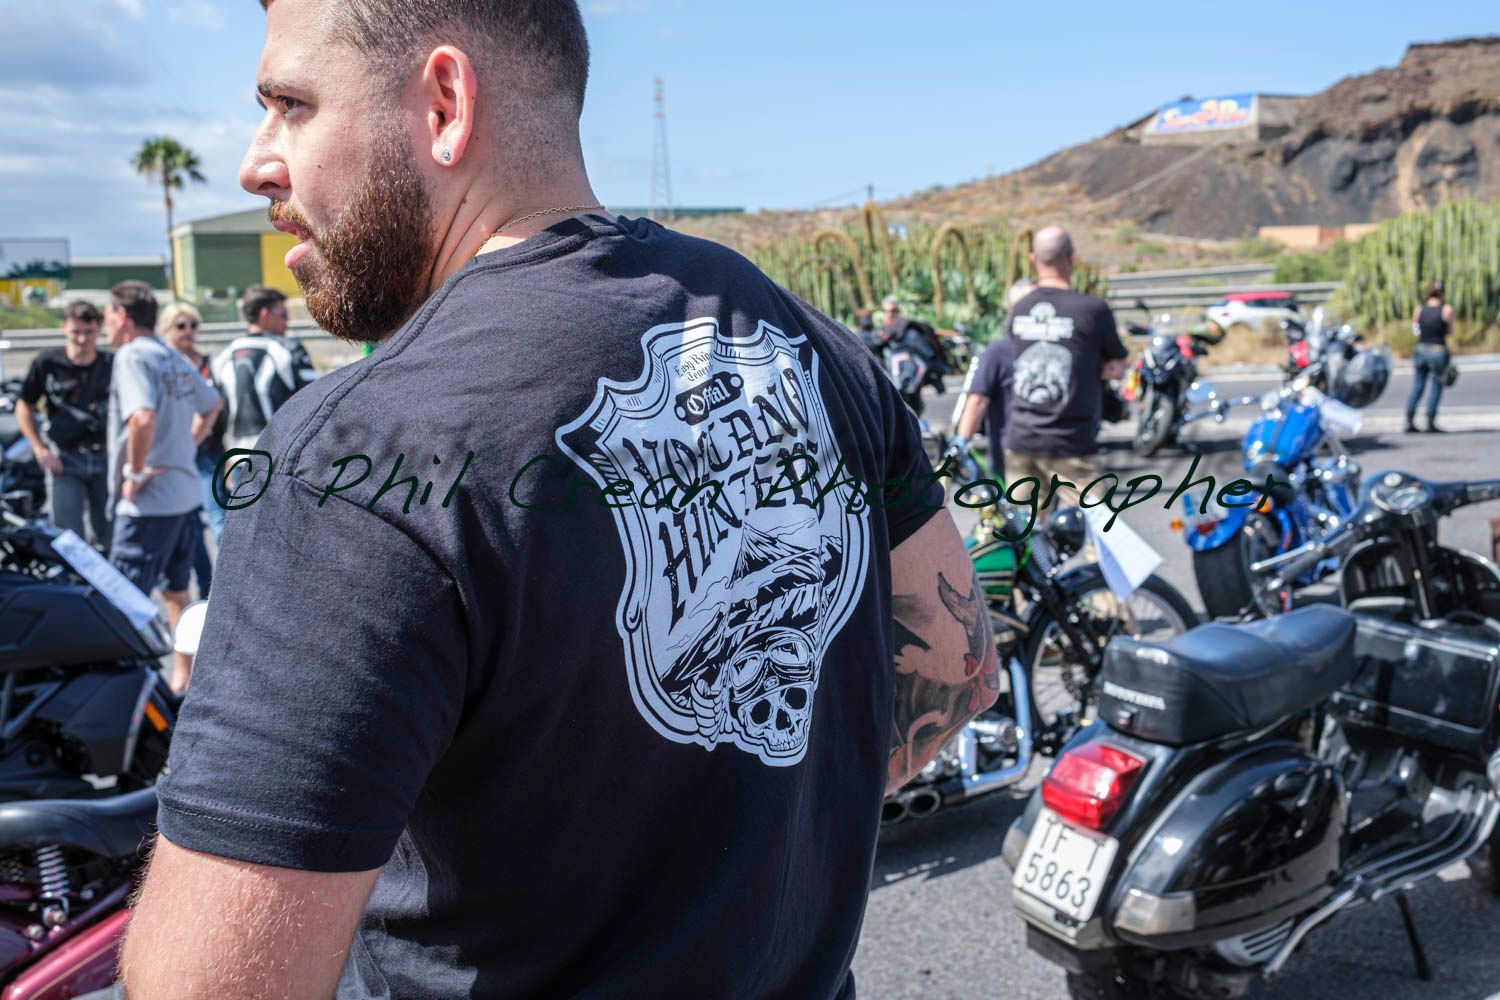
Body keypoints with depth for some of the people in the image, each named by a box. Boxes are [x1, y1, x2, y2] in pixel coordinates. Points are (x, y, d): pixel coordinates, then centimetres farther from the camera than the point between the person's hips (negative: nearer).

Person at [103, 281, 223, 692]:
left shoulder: (132, 355, -14)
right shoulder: (176, 359, 11)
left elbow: (143, 417, -30)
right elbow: (212, 405, 26)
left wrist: (134, 473, -19)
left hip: (148, 501, -9)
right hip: (186, 493, 9)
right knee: (177, 592, 18)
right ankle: (182, 677, 27)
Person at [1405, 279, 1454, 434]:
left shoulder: (1419, 309, 1)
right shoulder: (1446, 309, -9)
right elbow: (1450, 331, 0)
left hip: (1420, 350, 3)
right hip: (1438, 351, -3)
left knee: (1416, 387, 9)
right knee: (1436, 388, 7)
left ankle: (1409, 423, 6)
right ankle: (1431, 424, 6)